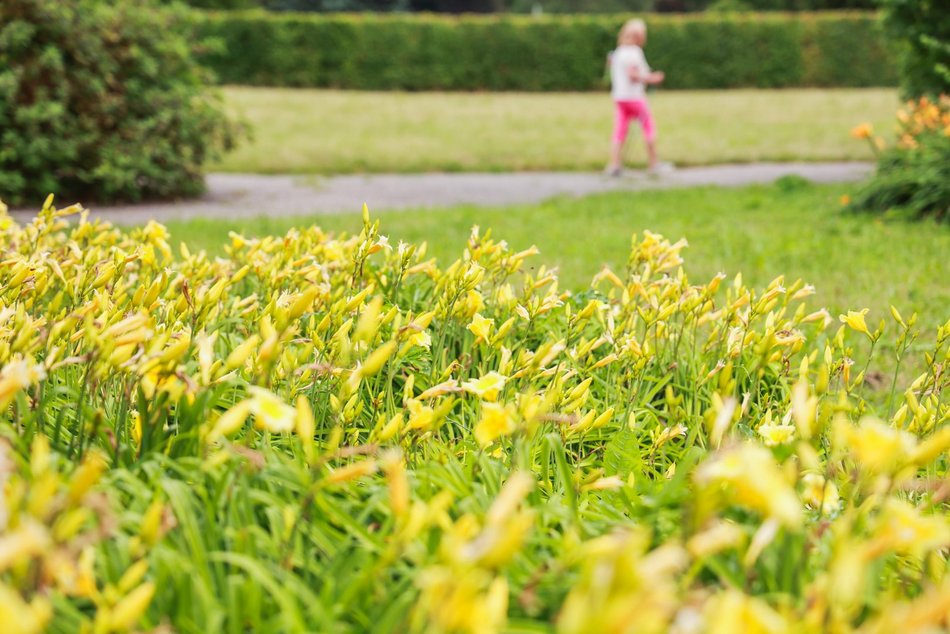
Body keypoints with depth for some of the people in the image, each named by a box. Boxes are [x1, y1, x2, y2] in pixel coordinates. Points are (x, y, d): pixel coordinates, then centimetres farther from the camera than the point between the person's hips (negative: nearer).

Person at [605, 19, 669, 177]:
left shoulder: (616, 53, 12)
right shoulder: (634, 52, -12)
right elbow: (633, 74, -21)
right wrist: (651, 79, -13)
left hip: (618, 97, 7)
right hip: (634, 96, -7)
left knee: (619, 132, 4)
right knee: (649, 128, 6)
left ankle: (614, 164, -5)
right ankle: (653, 163, 10)